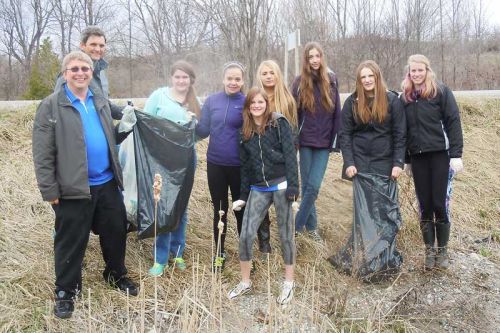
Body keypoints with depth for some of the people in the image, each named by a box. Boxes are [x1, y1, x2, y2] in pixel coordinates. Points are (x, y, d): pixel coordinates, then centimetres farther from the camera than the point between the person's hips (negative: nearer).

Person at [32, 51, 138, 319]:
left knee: (116, 232, 16)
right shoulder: (51, 106, -7)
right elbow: (43, 153, -10)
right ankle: (66, 291, 25)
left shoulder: (101, 103, 12)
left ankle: (116, 275, 38)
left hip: (107, 184, 6)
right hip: (73, 187, -5)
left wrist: (125, 127, 1)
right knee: (71, 242, 7)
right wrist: (49, 190, -13)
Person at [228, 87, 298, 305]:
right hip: (258, 189, 4)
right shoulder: (245, 131, 12)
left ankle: (289, 283, 22)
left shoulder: (279, 123, -2)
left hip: (280, 185, -4)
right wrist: (243, 196, 12)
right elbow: (245, 165, 15)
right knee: (246, 236, -2)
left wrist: (292, 187, -16)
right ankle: (245, 283, 17)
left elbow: (290, 154, -8)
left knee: (286, 235, 5)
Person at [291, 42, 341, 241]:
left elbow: (337, 112, 5)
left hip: (324, 142, 1)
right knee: (307, 186, 5)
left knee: (313, 186, -5)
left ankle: (297, 226, 8)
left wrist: (336, 139, 0)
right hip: (306, 141, -1)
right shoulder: (300, 82, 0)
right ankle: (311, 226, 19)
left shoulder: (331, 80, 4)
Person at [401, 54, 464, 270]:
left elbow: (453, 123, -5)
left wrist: (456, 155, -12)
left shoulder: (441, 92, -1)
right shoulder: (406, 97, 11)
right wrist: (407, 160, 13)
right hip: (418, 157, 4)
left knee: (440, 203, -1)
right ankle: (429, 251, 17)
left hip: (439, 155, -3)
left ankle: (442, 250, 14)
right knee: (424, 206, 7)